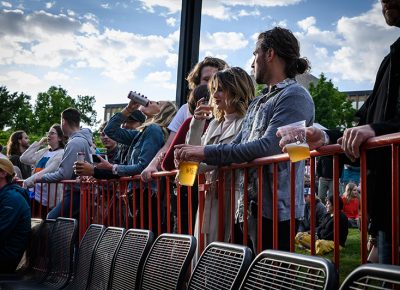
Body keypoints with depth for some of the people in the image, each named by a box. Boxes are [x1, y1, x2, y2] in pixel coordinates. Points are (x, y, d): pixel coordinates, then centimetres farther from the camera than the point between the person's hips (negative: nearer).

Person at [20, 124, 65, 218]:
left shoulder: (62, 154, -8)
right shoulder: (43, 152, 13)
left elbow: (48, 171, -19)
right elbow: (24, 159, 4)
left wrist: (30, 180, -25)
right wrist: (38, 144, 4)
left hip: (49, 198, -6)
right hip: (36, 194, 6)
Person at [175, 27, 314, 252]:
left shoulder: (295, 96, -7)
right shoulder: (257, 104, 22)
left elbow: (268, 146, -19)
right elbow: (237, 147, 20)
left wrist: (206, 153, -17)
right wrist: (196, 158, 3)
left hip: (276, 209, -8)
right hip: (249, 208, 8)